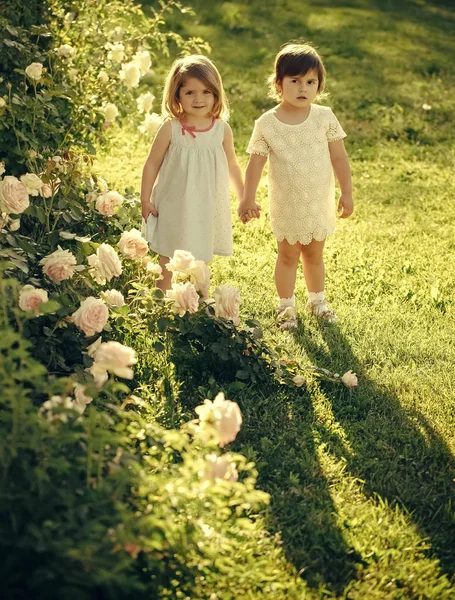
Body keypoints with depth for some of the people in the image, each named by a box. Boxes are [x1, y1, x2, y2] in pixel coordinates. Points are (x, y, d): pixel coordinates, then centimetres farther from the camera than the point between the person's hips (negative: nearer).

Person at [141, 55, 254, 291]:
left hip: (207, 207, 2)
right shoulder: (170, 128, -13)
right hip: (174, 207, -2)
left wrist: (244, 199, 15)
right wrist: (145, 200, -3)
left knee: (200, 262, 14)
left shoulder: (222, 129, -6)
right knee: (168, 263, 9)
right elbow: (152, 165, -3)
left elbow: (233, 167, 8)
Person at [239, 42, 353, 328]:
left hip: (320, 202, 1)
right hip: (287, 205, -1)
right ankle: (286, 305, 31)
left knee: (314, 254, 18)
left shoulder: (325, 117, -10)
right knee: (288, 255, 13)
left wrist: (347, 192, -1)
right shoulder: (266, 124, -13)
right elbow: (256, 163, -8)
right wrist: (248, 199, -9)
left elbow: (339, 157, -3)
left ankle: (317, 300, 38)